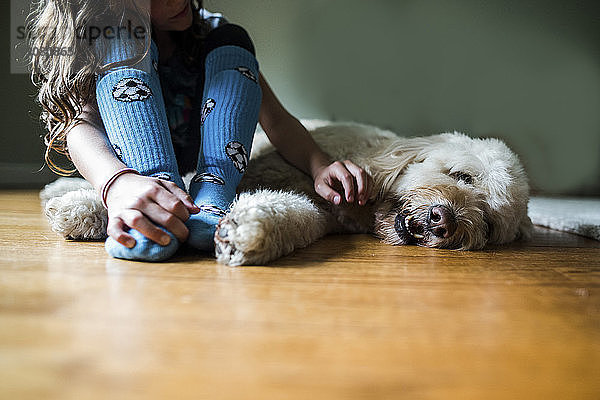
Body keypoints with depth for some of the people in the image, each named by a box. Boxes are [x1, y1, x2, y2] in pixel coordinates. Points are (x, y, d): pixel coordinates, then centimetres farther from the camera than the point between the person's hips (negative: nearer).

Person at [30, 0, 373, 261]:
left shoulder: (212, 31, 0)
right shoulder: (98, 40, -7)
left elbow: (277, 121, -10)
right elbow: (78, 121, -27)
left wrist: (319, 166, -31)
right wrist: (118, 183, -50)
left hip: (203, 166, 2)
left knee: (231, 42, -13)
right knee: (125, 36, -19)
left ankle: (211, 196, -36)